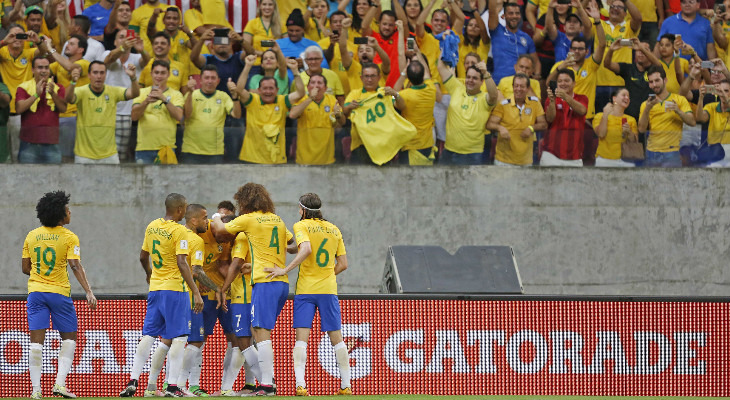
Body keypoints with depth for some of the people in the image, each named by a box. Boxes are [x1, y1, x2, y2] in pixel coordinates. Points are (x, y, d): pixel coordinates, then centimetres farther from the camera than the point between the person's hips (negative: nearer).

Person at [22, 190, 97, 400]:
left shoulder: (31, 236, 6)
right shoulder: (69, 237, -6)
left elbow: (25, 268, 9)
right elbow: (75, 266, -16)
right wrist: (89, 292, -19)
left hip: (35, 292, 3)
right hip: (59, 292, -3)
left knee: (36, 341, 0)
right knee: (69, 337, 10)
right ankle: (60, 383, -1)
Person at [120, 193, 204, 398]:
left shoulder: (152, 227, 9)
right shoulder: (179, 231, -13)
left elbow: (143, 257, 19)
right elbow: (182, 264, -19)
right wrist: (196, 293, -20)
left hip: (155, 288, 7)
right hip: (174, 289, -7)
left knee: (148, 335, 10)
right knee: (179, 337, -4)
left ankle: (133, 381, 5)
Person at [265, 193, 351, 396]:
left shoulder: (302, 226, -3)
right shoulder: (334, 230, 11)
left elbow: (306, 249, -22)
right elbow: (343, 264, 10)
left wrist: (285, 270, -20)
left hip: (305, 289, -3)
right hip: (328, 288, 3)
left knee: (301, 339, -6)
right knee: (336, 339, 8)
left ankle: (300, 385, -18)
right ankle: (345, 385, 9)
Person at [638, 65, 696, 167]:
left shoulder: (679, 100, 6)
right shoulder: (646, 104, 12)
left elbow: (692, 122, -3)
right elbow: (642, 129, 1)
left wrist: (678, 111, -20)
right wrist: (647, 110, -13)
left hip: (672, 153, -2)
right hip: (652, 153, 2)